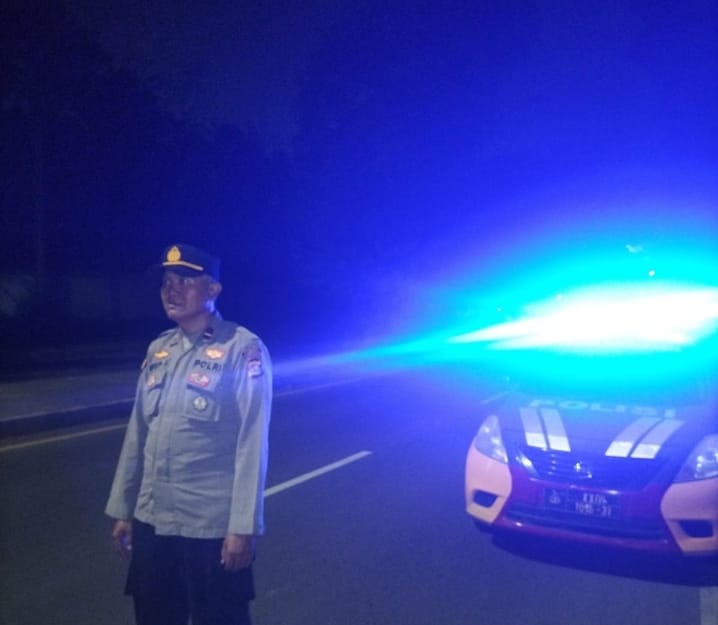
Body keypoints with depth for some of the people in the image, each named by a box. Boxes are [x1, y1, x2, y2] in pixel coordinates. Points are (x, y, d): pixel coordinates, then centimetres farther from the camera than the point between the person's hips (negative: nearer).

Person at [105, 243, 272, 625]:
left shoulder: (243, 349, -12)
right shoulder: (158, 350, 7)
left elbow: (252, 444, -14)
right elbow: (137, 433, 11)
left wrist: (243, 526, -16)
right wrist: (122, 509, 13)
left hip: (213, 527, -6)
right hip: (151, 521, 6)